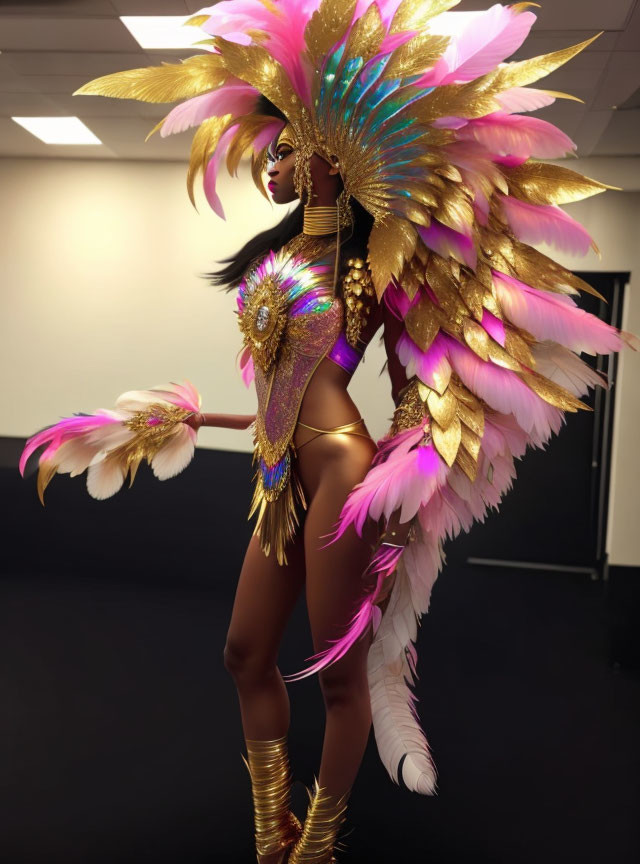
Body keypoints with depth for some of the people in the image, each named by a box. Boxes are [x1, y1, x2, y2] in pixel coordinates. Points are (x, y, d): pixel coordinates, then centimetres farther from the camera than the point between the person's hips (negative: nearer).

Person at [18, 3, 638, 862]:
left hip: (338, 475, -8)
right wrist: (194, 415, 26)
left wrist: (398, 483, -13)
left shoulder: (367, 263, -3)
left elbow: (418, 388, -3)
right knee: (247, 654, 12)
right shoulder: (273, 258, 16)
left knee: (341, 672, 4)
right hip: (280, 484, 8)